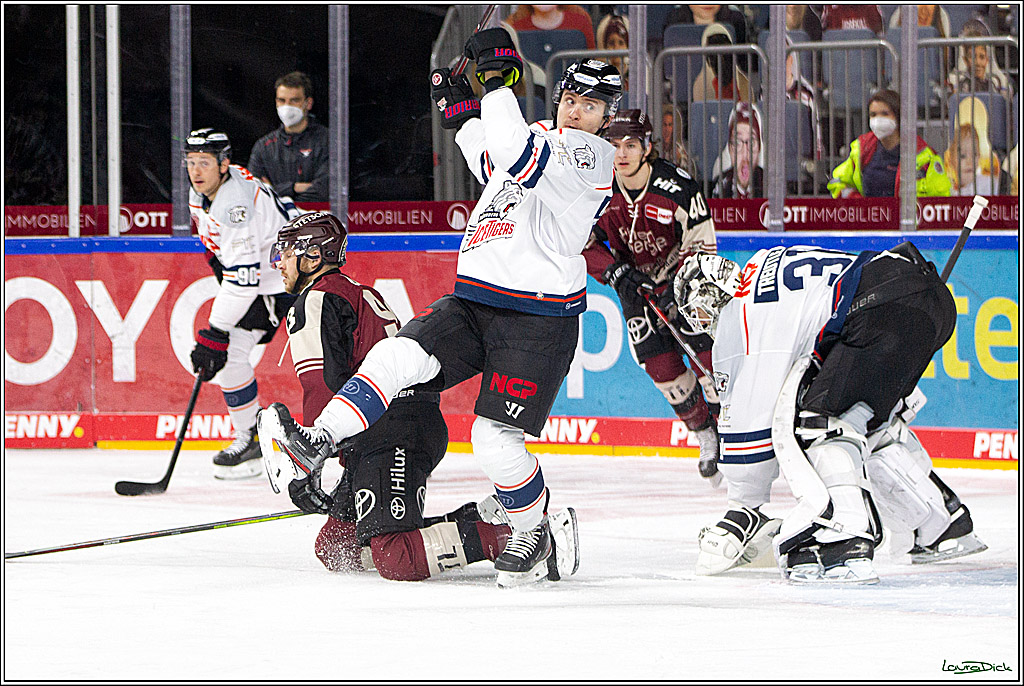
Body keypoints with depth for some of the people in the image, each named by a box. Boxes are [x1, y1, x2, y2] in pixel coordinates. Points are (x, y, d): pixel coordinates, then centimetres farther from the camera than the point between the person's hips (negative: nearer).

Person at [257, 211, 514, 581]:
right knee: (334, 549, 11)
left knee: (396, 561, -22)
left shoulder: (314, 303, -2)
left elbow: (325, 388, -13)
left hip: (391, 432, -10)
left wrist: (304, 468, -11)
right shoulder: (359, 293, 30)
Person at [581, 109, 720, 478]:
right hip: (636, 284, 3)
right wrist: (616, 273, -23)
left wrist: (678, 290, -28)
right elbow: (586, 244, -7)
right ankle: (705, 438, 16)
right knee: (663, 368, -3)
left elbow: (701, 246, -17)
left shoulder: (677, 187, -23)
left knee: (708, 355, -12)